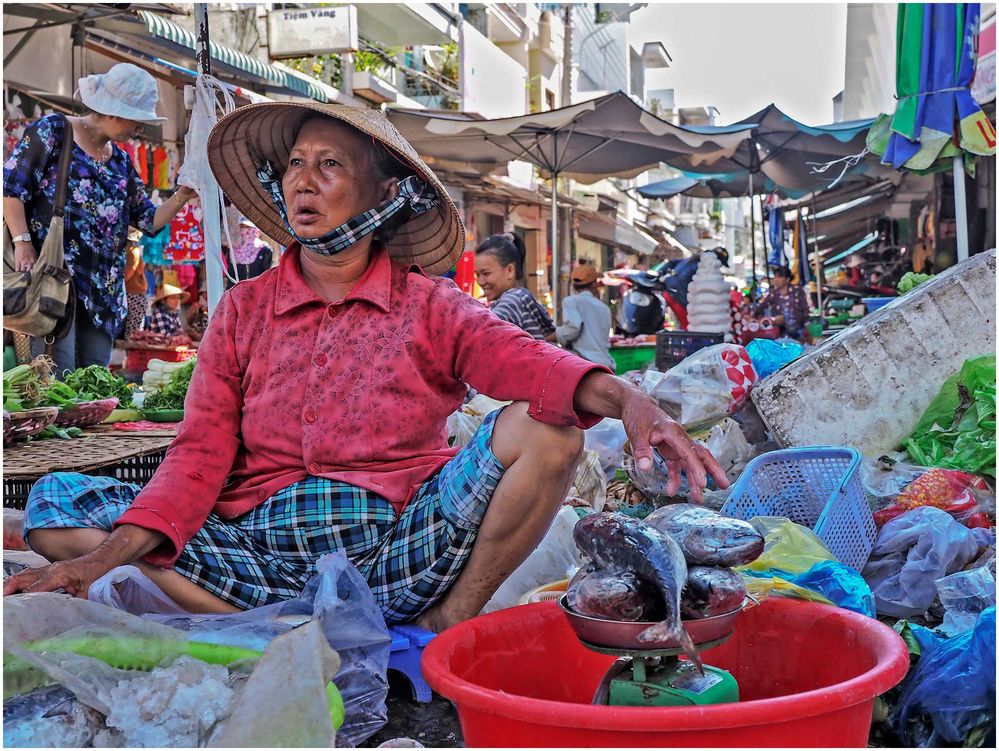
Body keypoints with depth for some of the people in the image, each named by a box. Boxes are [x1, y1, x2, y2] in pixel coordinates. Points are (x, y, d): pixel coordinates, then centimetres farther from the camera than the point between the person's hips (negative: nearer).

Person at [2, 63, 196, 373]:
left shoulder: (121, 161, 18)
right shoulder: (52, 132, -1)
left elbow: (149, 221, 17)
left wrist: (181, 197, 1)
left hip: (103, 287, 7)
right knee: (58, 375, -14)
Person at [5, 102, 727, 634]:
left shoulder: (428, 305, 4)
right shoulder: (243, 310, 9)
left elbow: (524, 359, -16)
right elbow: (200, 457, -1)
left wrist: (625, 397, -38)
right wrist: (107, 557, -18)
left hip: (400, 552, -2)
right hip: (262, 554, 3)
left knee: (544, 427, -22)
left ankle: (442, 633, -11)